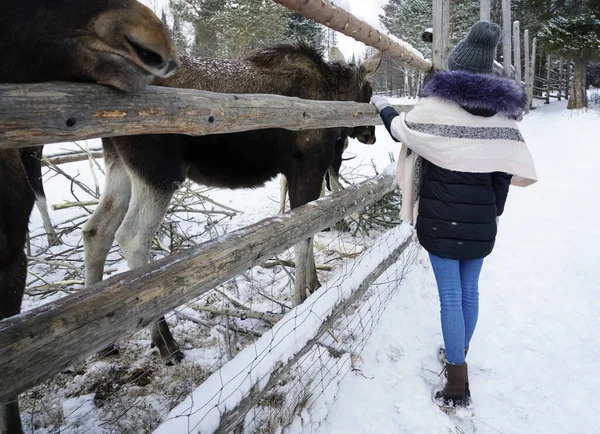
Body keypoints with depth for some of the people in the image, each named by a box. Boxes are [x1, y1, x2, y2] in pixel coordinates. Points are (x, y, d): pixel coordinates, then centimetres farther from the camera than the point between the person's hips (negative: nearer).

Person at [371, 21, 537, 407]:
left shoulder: (436, 107, -10)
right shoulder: (502, 113, 2)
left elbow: (402, 130, 7)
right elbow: (508, 170, 2)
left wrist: (384, 107, 26)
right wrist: (494, 210, 16)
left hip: (441, 217, -4)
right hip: (481, 219, 4)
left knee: (451, 295, 0)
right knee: (470, 289, 16)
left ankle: (458, 379, 6)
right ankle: (459, 356, 34)